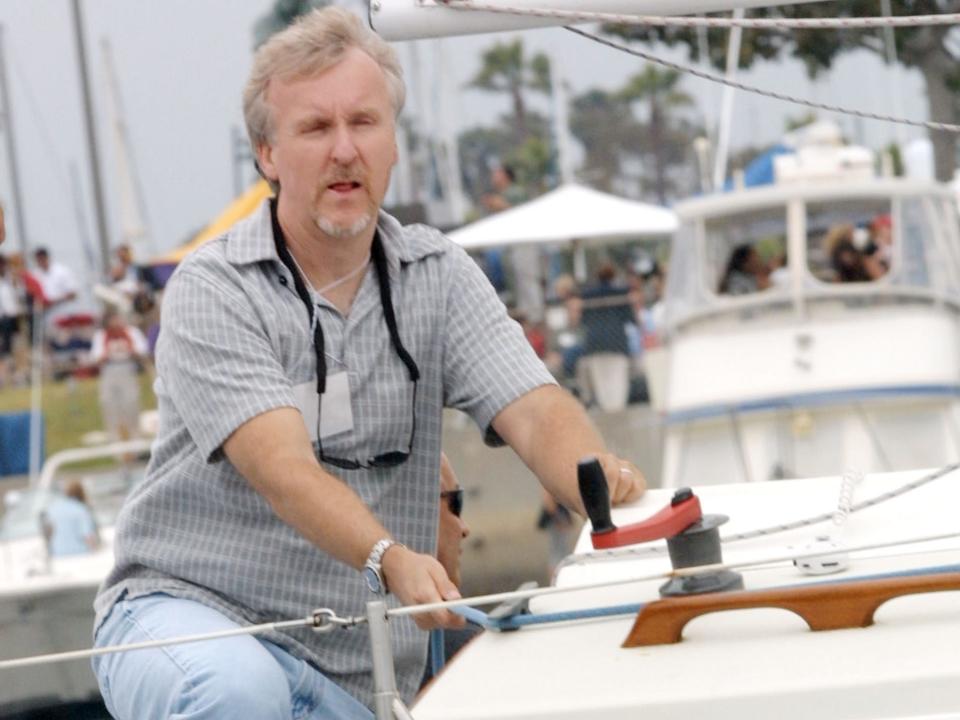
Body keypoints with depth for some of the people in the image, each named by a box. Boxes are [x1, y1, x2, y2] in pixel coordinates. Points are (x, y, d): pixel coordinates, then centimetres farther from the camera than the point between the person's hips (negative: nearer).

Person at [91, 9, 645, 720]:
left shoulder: (439, 277, 5)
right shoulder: (212, 290, -11)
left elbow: (533, 411, -9)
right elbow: (283, 471, -23)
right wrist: (391, 560, -42)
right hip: (187, 606, -4)